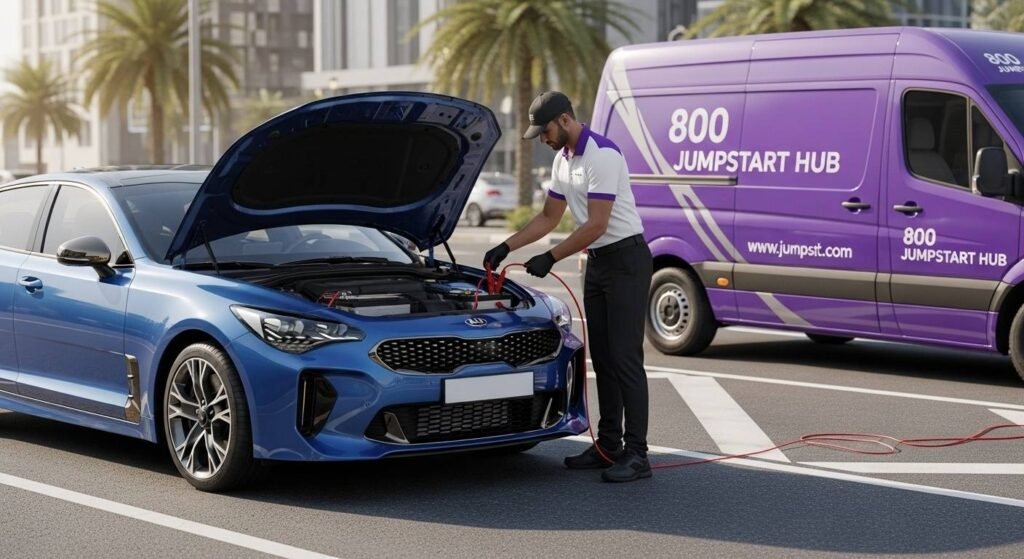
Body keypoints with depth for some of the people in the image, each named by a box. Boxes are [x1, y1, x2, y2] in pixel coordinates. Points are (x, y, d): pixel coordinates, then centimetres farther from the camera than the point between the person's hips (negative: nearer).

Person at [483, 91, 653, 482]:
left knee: (625, 357, -11)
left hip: (626, 260, -10)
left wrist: (551, 258, -18)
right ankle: (609, 445, 17)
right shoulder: (562, 160, 11)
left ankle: (636, 454, -11)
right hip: (597, 261, 10)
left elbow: (596, 224, -23)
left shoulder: (602, 155, -20)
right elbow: (548, 218, 20)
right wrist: (506, 248, 11)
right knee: (602, 358, 11)